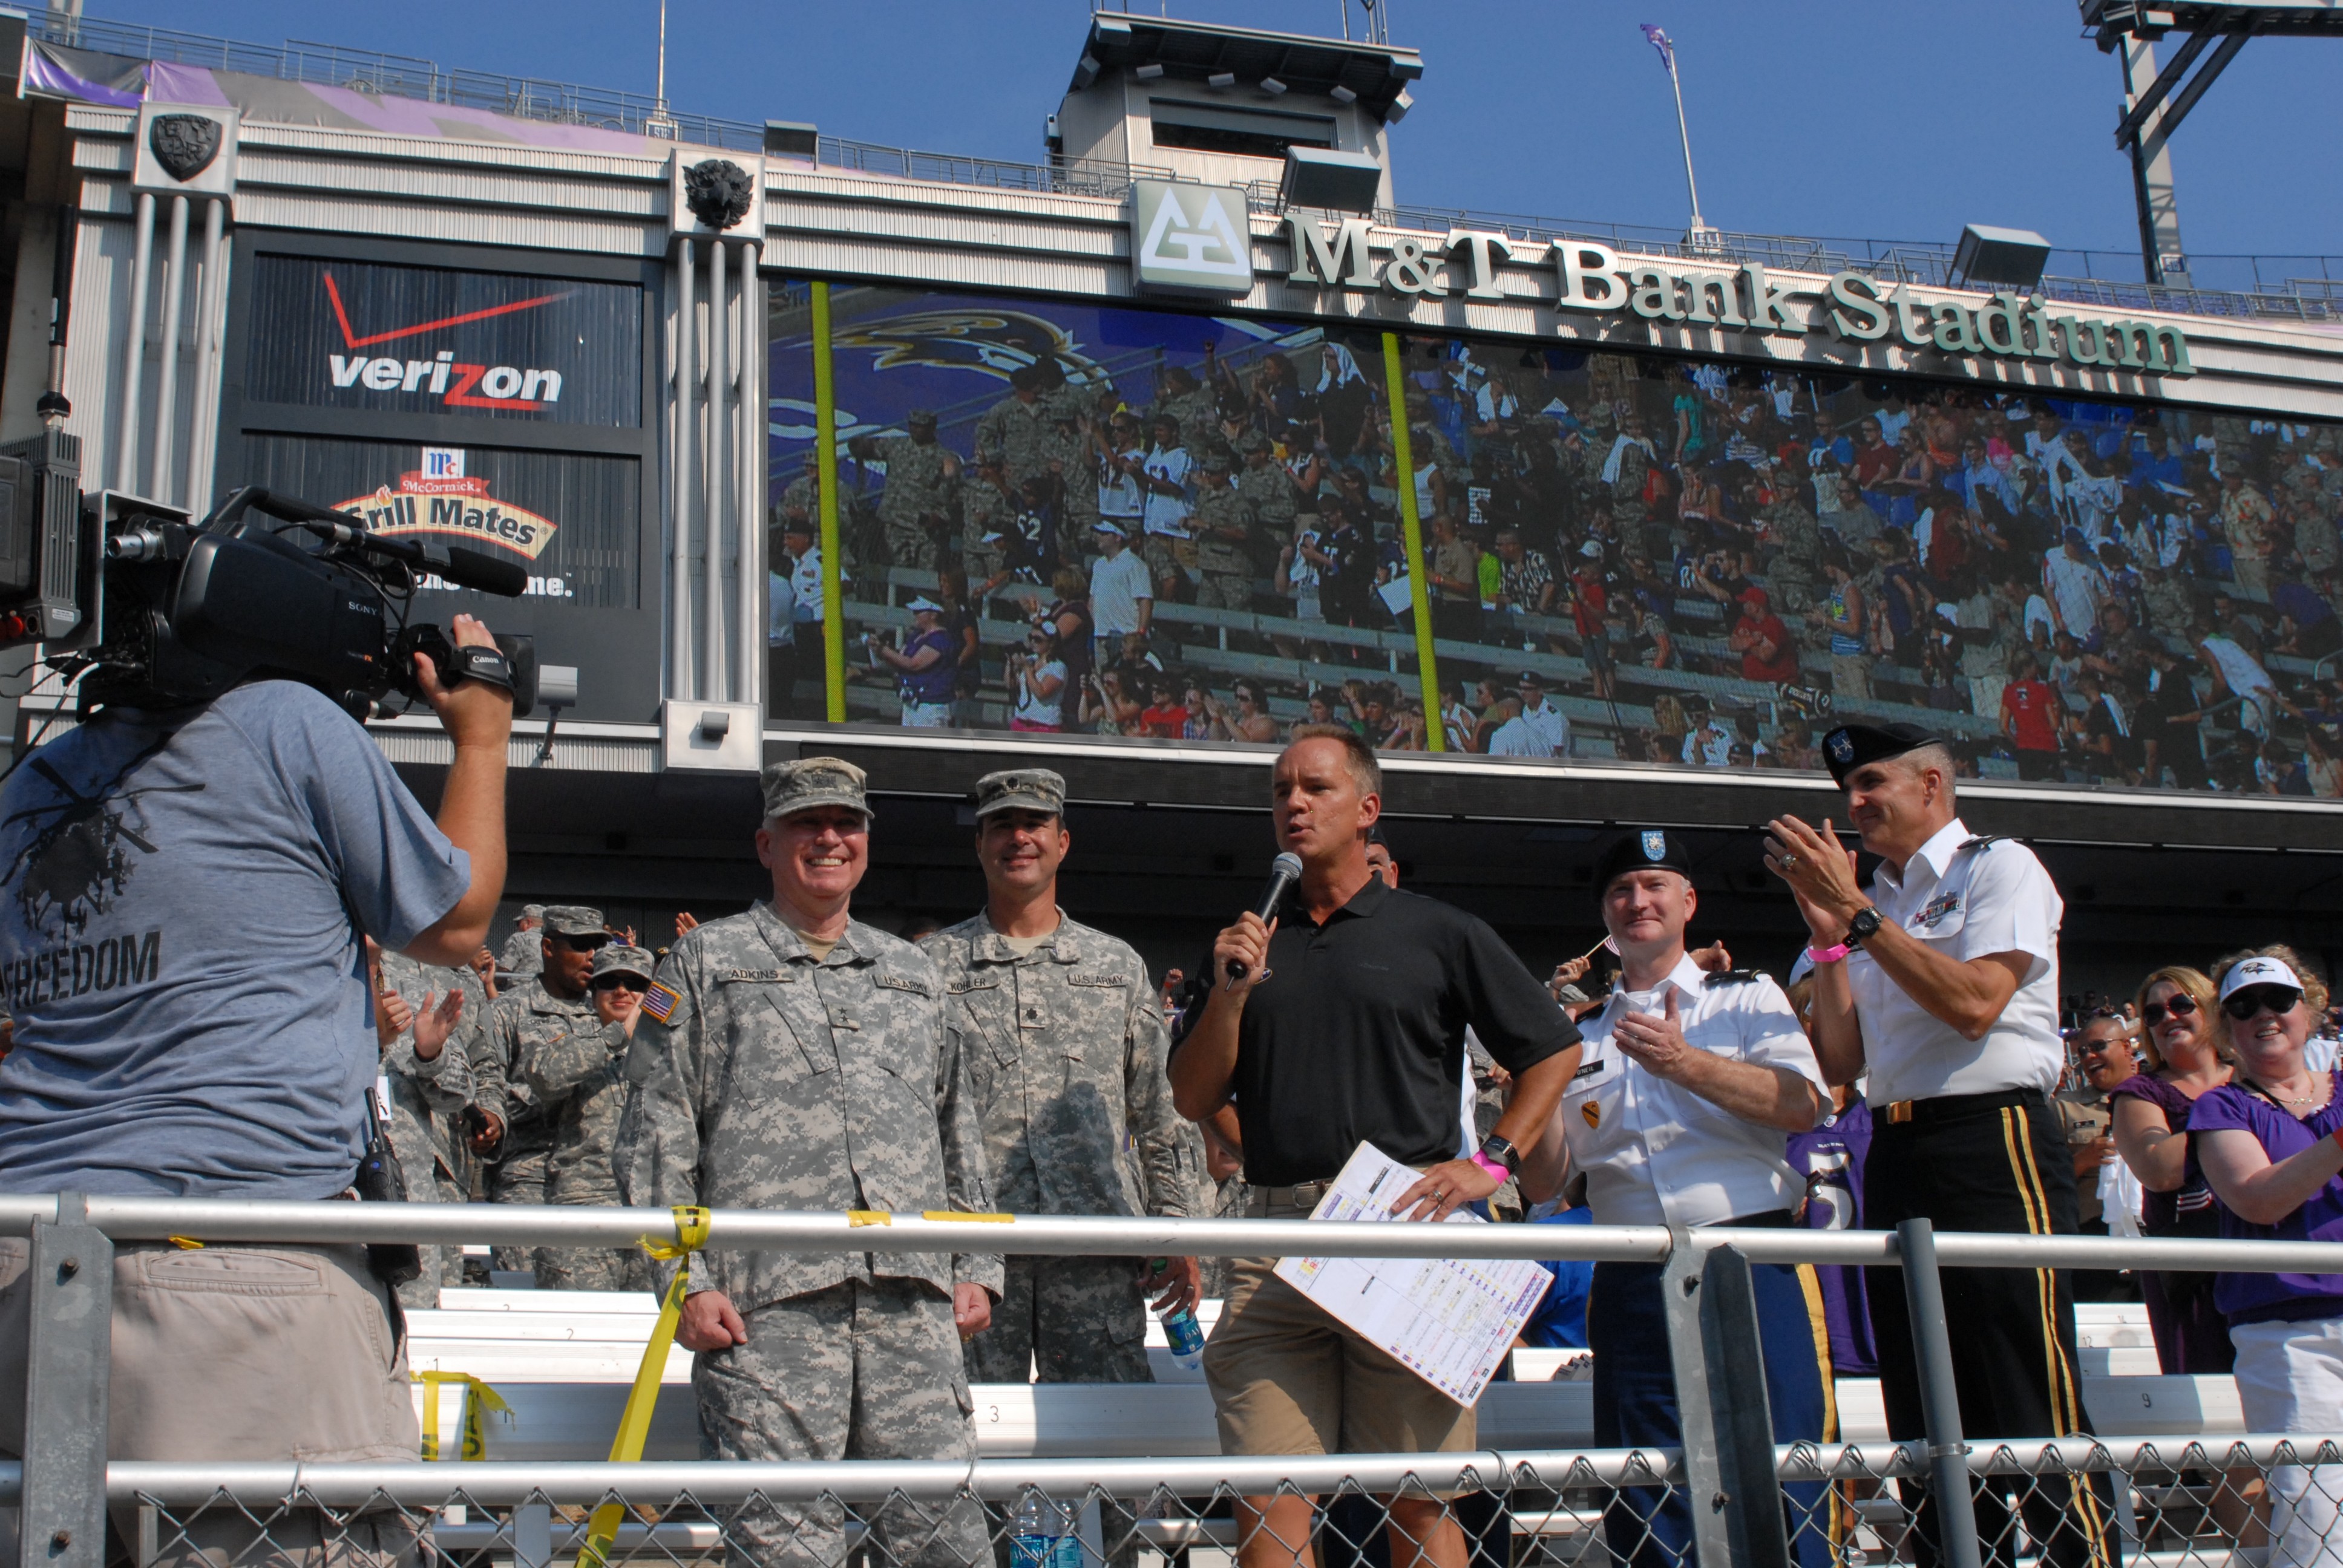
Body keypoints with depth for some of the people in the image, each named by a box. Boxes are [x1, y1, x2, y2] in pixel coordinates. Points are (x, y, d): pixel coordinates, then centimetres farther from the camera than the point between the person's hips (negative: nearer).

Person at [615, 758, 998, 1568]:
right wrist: (686, 1280, -5)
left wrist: (976, 1269, 14)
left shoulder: (913, 973, 23)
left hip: (914, 1298, 3)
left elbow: (959, 1136, 24)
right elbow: (657, 1132, 4)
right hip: (768, 1301, -3)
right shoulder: (705, 962, 11)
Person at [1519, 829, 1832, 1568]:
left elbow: (1803, 1104, -6)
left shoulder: (1746, 996, 12)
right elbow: (1543, 1184, 14)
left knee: (1779, 1495, -10)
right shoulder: (1584, 1036, 19)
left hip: (1746, 1264, -3)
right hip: (1632, 1281, 3)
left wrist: (1686, 1064, -17)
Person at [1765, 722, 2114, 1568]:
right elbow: (1842, 1062, 14)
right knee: (1928, 1433, 7)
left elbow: (1973, 1004, -14)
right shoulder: (1877, 905, 21)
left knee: (2032, 1407, -11)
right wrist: (1827, 929, 6)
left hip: (1994, 1142, -7)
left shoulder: (1999, 866, 2)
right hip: (1896, 1153, 7)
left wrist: (1855, 911, -12)